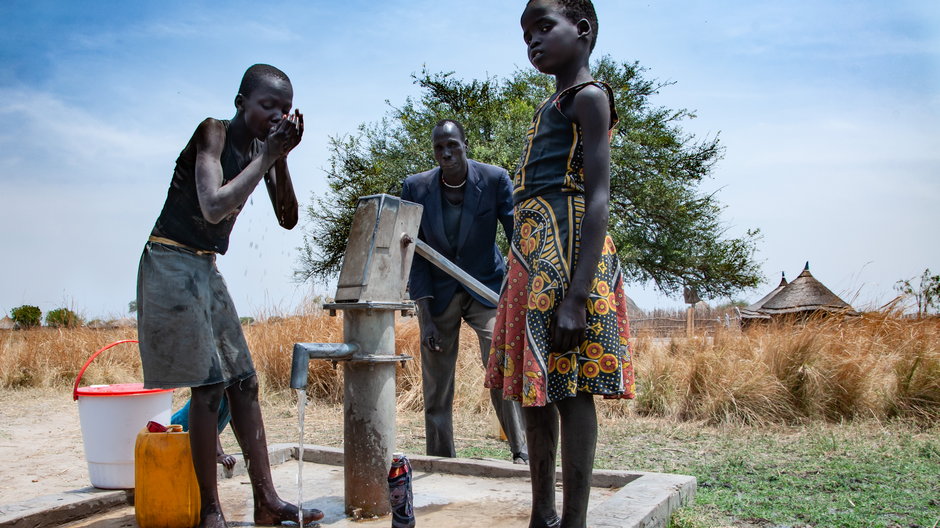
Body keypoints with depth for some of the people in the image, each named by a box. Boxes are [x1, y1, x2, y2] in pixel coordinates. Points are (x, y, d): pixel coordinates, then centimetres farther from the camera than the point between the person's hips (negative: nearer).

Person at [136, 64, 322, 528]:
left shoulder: (260, 146, 6)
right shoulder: (214, 133, -14)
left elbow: (287, 220, 4)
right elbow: (214, 206, -29)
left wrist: (281, 159, -8)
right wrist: (267, 157, -21)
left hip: (206, 268, 8)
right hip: (172, 262, -8)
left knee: (244, 381, 4)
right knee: (209, 385, -10)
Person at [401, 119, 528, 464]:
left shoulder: (495, 179, -11)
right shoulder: (415, 187, -8)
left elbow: (518, 235, -7)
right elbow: (414, 255, -5)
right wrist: (426, 318, -10)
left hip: (486, 287, -1)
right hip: (438, 294, 2)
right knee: (436, 386, 4)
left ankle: (521, 451, -4)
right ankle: (440, 460, 17)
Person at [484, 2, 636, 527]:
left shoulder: (588, 96, -4)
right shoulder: (552, 107, 23)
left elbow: (598, 198, -15)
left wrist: (576, 296, -24)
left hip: (567, 252, -10)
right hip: (531, 257, 10)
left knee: (571, 390, -8)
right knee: (536, 391, 12)